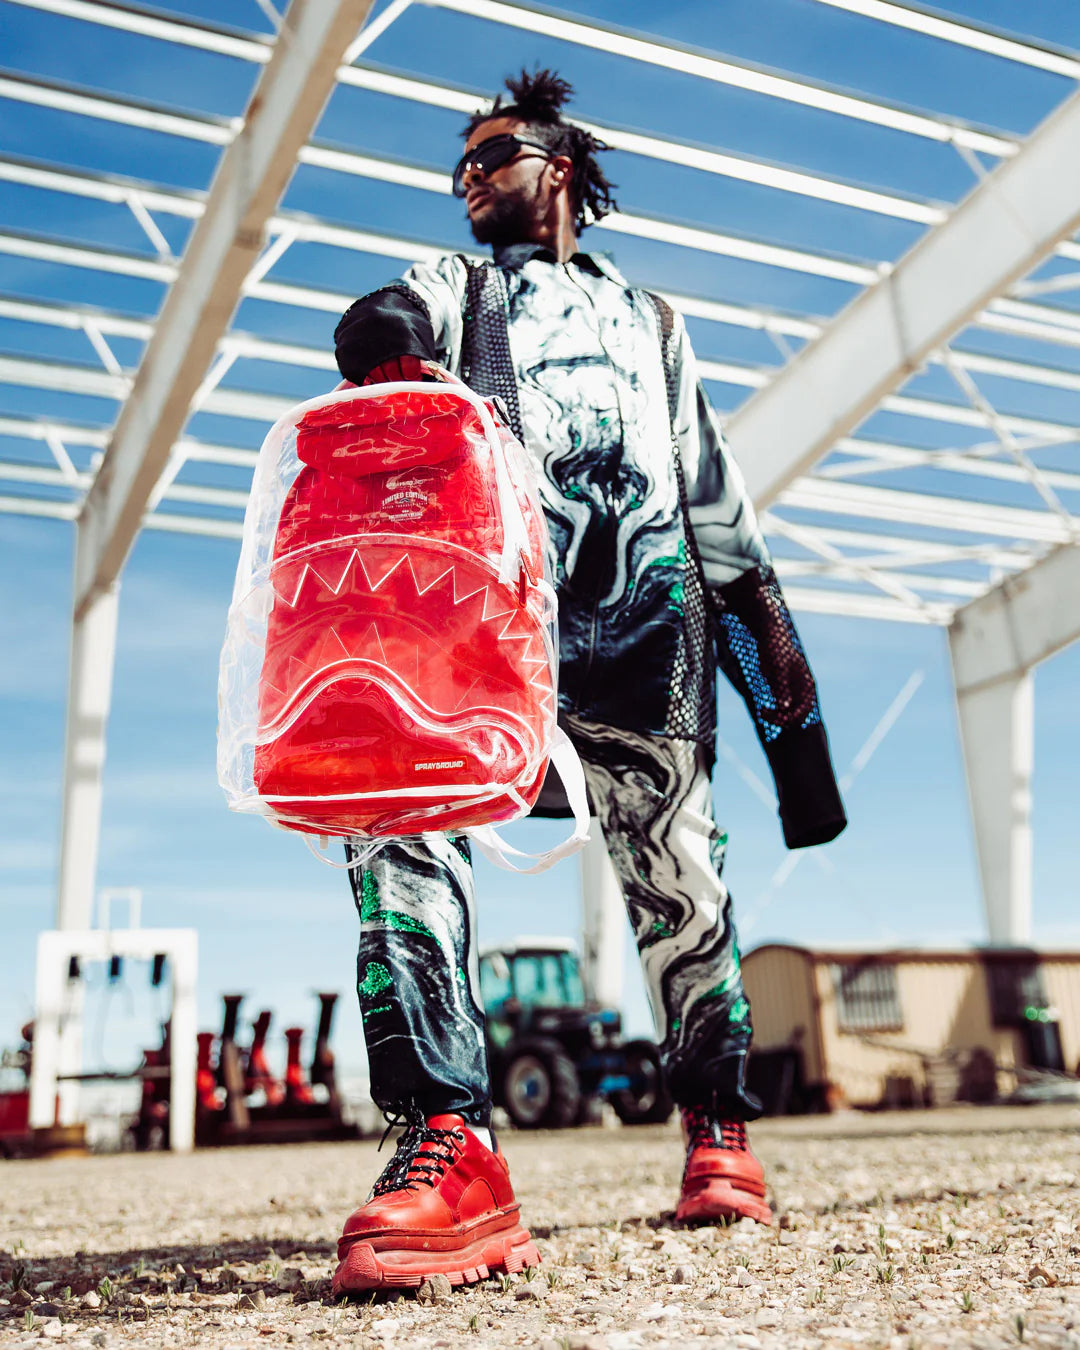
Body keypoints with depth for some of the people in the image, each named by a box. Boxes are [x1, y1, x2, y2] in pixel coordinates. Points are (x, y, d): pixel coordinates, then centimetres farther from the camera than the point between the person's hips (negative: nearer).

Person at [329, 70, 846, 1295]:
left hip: (643, 602, 1)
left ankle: (719, 1129, 12)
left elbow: (712, 490, 26)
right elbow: (373, 326, 3)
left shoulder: (649, 318, 34)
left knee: (675, 869, -6)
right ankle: (449, 1145, -32)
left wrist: (763, 620, 13)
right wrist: (397, 355, -23)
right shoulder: (449, 289, 30)